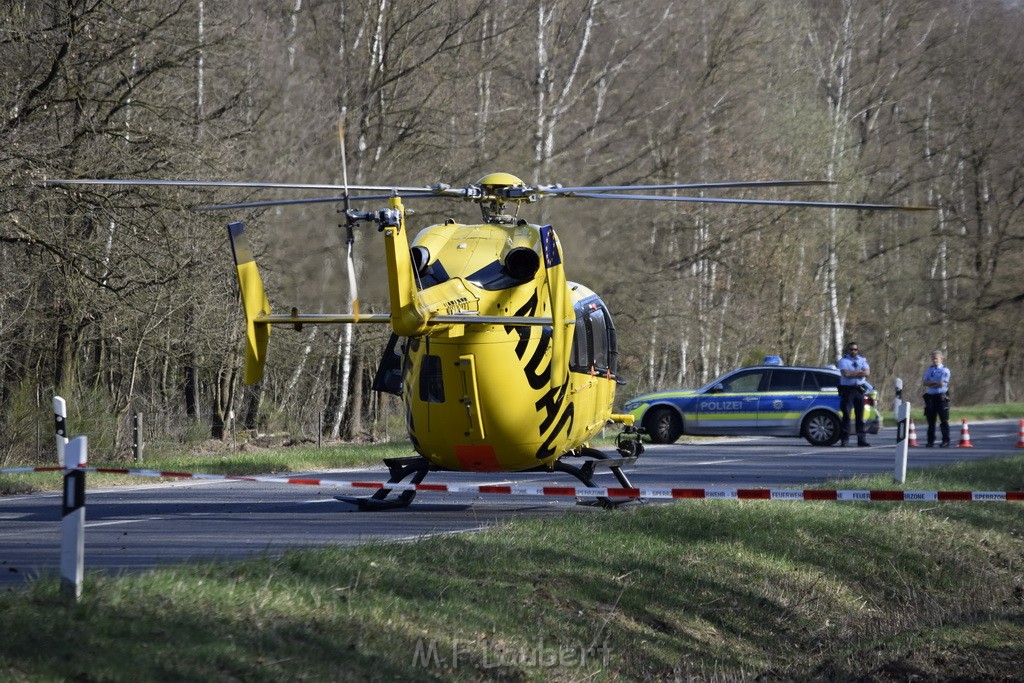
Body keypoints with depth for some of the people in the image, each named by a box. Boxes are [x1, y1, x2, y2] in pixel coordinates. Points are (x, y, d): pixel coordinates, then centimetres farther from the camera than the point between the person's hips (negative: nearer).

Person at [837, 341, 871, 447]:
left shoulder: (862, 360, 12)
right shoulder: (843, 361, 1)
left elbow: (867, 373, -3)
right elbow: (846, 374, -15)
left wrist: (852, 373, -10)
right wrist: (859, 372, -7)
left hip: (859, 389, 3)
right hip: (847, 389, -3)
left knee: (860, 415, 6)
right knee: (846, 415, -7)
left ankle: (862, 438, 10)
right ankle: (844, 439, -7)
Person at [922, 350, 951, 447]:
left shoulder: (945, 370, -4)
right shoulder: (929, 369, 14)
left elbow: (942, 383, -15)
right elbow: (924, 382, 4)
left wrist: (930, 384, -5)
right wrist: (935, 382, -11)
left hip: (941, 397, -6)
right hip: (930, 397, 6)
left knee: (943, 420, -5)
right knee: (931, 420, 8)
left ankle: (946, 441, -4)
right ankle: (930, 441, 15)